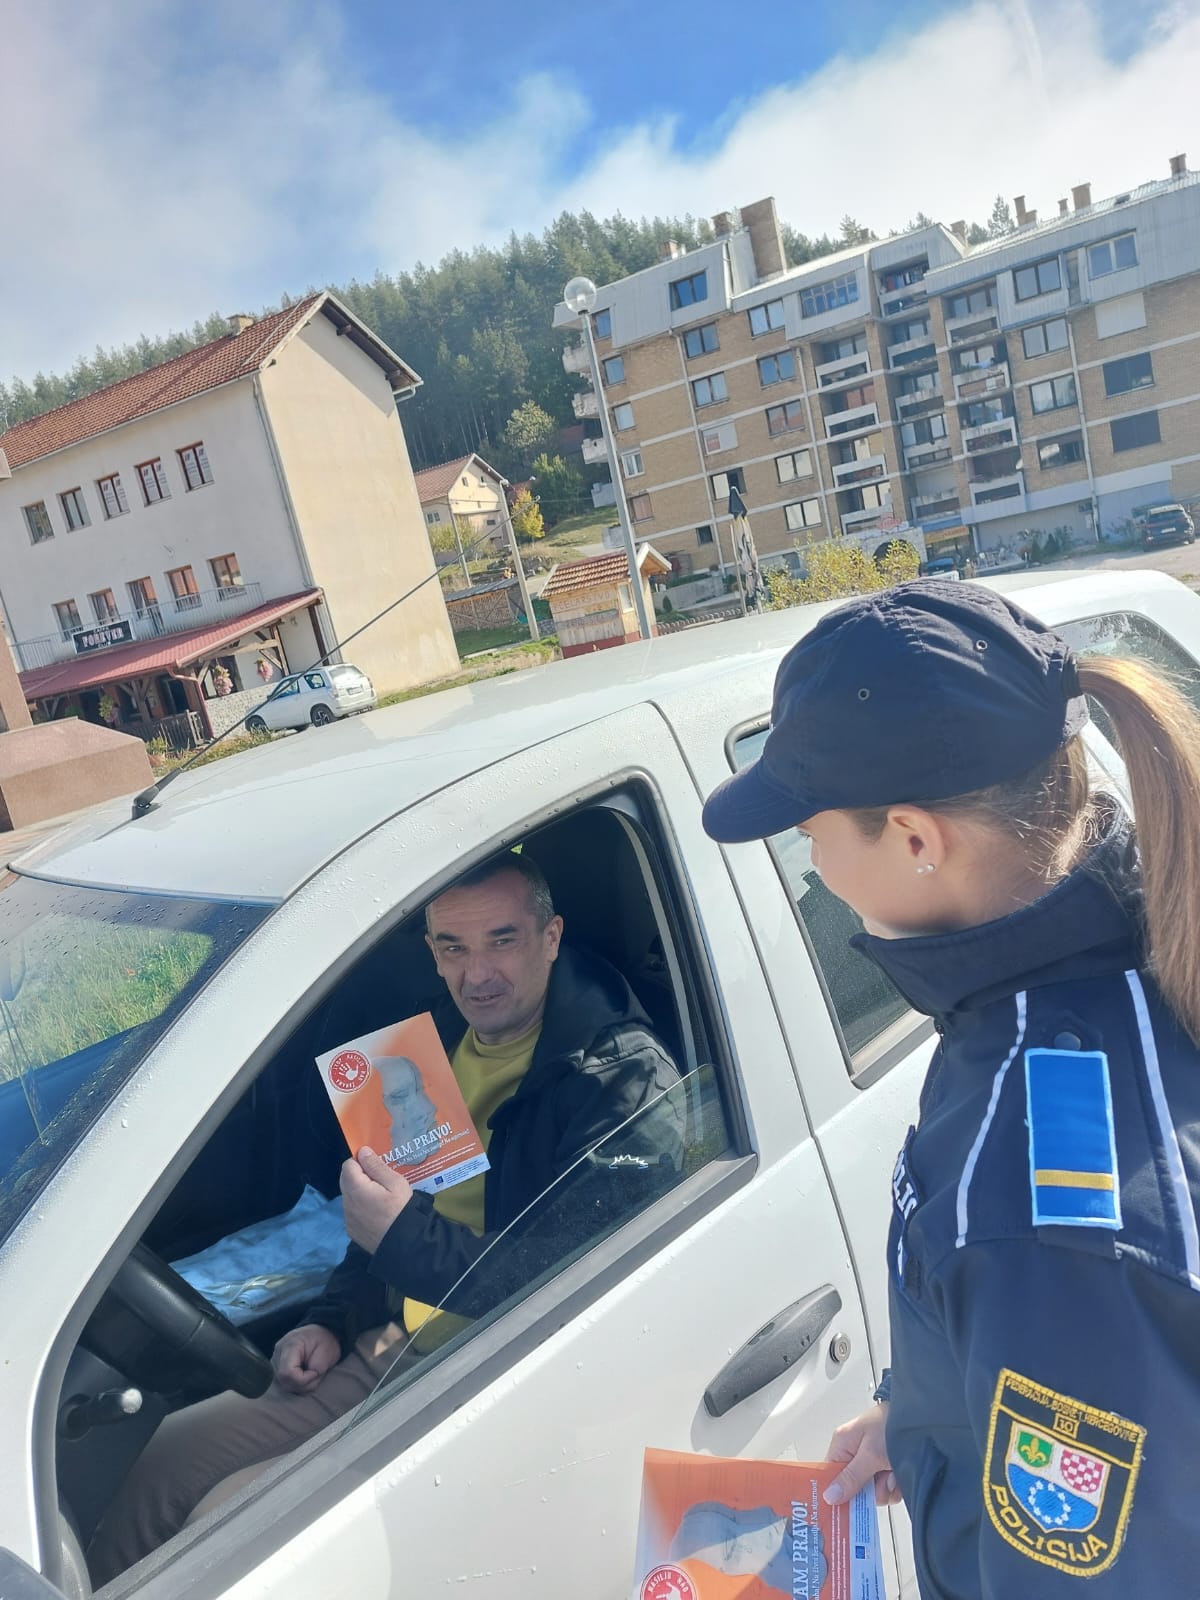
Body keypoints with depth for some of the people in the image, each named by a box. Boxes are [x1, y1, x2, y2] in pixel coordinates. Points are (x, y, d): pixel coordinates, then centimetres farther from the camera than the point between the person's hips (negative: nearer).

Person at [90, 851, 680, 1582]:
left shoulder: (625, 1077, -19)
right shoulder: (442, 1042, 7)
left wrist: (408, 1239, -28)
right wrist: (333, 1322, 9)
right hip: (393, 1348, 8)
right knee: (168, 1456, 2)